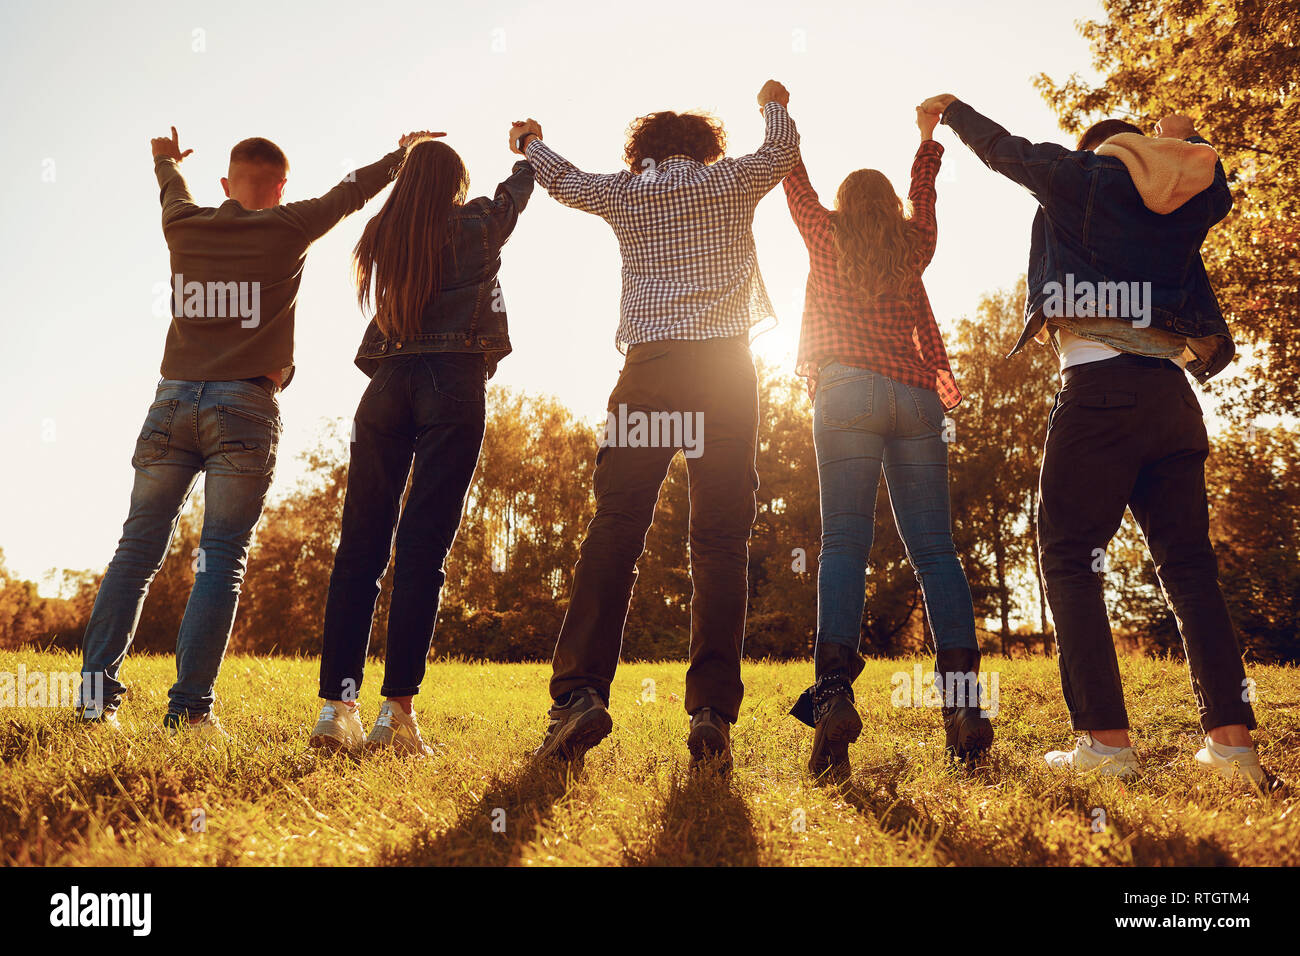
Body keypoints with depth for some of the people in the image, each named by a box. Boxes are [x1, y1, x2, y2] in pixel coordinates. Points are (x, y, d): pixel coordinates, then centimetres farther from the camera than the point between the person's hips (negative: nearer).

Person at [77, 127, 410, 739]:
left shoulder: (185, 226, 13)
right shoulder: (288, 229, 4)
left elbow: (173, 190, 37)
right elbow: (351, 190, 20)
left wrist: (167, 160, 61)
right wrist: (403, 154, 38)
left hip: (174, 399, 4)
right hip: (245, 407, -4)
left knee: (137, 550, 5)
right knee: (222, 560, -5)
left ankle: (97, 694, 3)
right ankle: (189, 707, -9)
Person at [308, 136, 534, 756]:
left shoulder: (382, 233, 15)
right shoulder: (476, 224, 7)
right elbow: (516, 191, 27)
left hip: (388, 384, 4)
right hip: (454, 382, -3)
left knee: (361, 541, 3)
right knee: (423, 545, -8)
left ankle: (336, 705, -1)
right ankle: (396, 710, -12)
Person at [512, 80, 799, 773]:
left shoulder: (626, 191, 14)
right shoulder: (731, 181, 13)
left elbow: (563, 179, 33)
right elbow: (781, 151, 33)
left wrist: (531, 142, 54)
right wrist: (775, 104, 54)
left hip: (651, 365, 0)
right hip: (726, 364, 0)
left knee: (615, 527, -2)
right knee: (721, 539, -3)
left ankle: (580, 689, -14)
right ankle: (712, 711, -9)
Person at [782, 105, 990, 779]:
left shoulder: (825, 235, 16)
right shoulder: (914, 247, 22)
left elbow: (795, 180, 31)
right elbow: (923, 195, 42)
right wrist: (929, 134, 57)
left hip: (847, 391, -2)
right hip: (917, 396, 3)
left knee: (845, 544, -12)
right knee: (934, 549, 0)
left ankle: (834, 695, -27)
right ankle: (964, 703, -9)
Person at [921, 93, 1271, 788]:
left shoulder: (1080, 175, 9)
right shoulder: (1190, 200, 19)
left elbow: (1003, 148, 23)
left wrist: (950, 109, 40)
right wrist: (1181, 140, 52)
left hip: (1099, 387, -5)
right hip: (1172, 393, 5)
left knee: (1068, 556, -2)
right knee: (1188, 566, 7)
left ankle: (1106, 739, -10)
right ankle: (1231, 738, 1)